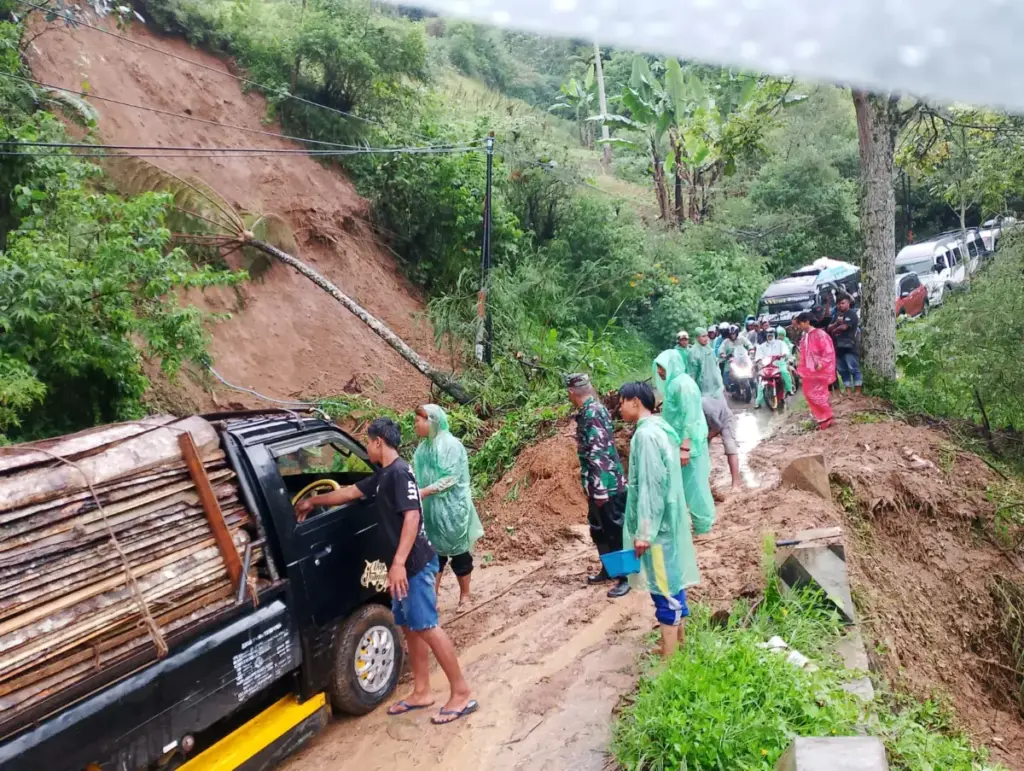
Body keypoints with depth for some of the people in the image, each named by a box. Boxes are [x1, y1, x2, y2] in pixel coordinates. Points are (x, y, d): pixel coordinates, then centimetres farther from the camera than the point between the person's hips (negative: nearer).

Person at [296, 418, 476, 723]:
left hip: (414, 564, -10)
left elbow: (412, 517, -24)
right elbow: (350, 492, 28)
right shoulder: (383, 475, 14)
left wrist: (399, 563, -29)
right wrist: (313, 501, 37)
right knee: (409, 627, 14)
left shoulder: (399, 472, -16)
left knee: (426, 627, -8)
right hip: (406, 566, 10)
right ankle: (421, 692, 24)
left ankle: (462, 694, -1)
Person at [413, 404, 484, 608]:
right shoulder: (424, 447, 7)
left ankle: (465, 594, 21)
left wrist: (425, 491, -26)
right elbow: (419, 475, 11)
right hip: (430, 509, 7)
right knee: (433, 550, 11)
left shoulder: (450, 445, -16)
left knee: (458, 551, 6)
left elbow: (451, 478, -22)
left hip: (451, 508, -7)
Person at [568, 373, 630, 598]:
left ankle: (626, 576, 12)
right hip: (599, 484, 10)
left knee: (616, 531, 1)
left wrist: (600, 490, -23)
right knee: (599, 529, 21)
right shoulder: (593, 409, 10)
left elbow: (598, 454, -24)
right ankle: (608, 569, 34)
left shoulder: (591, 413, -20)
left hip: (607, 485, -10)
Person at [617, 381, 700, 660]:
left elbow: (651, 486, -23)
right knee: (672, 582, 18)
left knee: (664, 587, -2)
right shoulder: (660, 427, 11)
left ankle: (669, 657, 7)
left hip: (657, 524, -10)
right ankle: (677, 641, 31)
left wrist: (644, 531, -21)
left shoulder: (646, 434, -19)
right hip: (668, 519, 10)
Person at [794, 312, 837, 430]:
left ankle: (826, 418, 8)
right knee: (809, 394, 10)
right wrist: (801, 369, 13)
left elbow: (829, 351, -17)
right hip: (809, 371, 9)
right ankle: (821, 417, 22)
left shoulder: (820, 334, -14)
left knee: (819, 395, -6)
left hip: (819, 370, -9)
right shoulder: (804, 337, 11)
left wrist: (822, 363, -27)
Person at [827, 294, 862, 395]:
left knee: (853, 369, -6)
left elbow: (844, 327, -15)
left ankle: (857, 391, -5)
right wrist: (836, 323, -8)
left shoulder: (851, 314, -4)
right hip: (838, 347, 8)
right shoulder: (837, 315, 20)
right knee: (842, 370, 9)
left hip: (849, 346, -8)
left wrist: (834, 331, 4)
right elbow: (829, 328, 13)